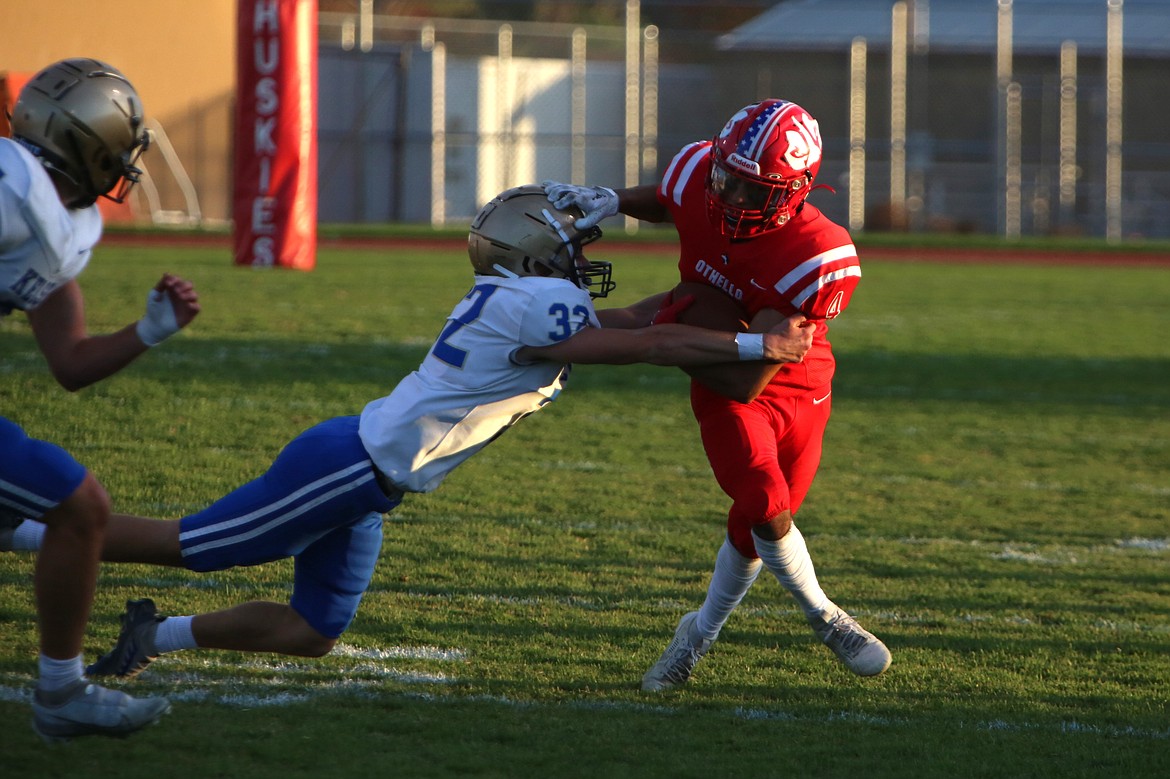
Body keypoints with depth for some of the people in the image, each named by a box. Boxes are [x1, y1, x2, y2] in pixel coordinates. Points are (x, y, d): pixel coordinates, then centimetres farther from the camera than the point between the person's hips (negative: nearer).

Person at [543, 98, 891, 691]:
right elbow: (664, 203, 10)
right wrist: (608, 201, -10)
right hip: (719, 385, 1)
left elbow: (746, 381, -31)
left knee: (753, 525, 9)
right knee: (766, 507, -19)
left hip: (797, 388, -1)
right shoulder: (696, 173, -22)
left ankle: (701, 633, 36)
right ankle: (825, 619, 6)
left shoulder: (819, 260, -35)